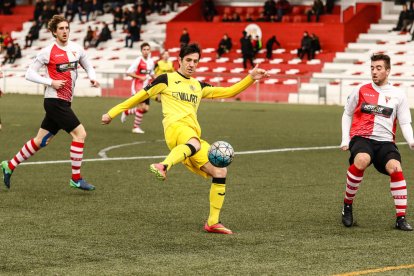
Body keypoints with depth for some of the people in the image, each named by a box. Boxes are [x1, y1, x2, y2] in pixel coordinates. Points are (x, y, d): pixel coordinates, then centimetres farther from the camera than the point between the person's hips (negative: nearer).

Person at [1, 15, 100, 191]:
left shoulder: (76, 49, 8)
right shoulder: (48, 52, -8)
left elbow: (88, 66, 23)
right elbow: (30, 74, -5)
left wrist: (92, 77, 0)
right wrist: (51, 82, -16)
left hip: (64, 102, 7)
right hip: (54, 101, -7)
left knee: (41, 141, 13)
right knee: (80, 133, -15)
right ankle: (76, 179, -7)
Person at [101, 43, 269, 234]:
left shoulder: (198, 86, 27)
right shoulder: (166, 79, 12)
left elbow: (228, 92, 26)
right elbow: (140, 96, 16)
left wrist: (251, 78, 15)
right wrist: (113, 113, 16)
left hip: (193, 136, 7)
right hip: (175, 127, -7)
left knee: (220, 172, -2)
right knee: (194, 143, -43)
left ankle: (213, 222, 4)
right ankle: (163, 167, -71)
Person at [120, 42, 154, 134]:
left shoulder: (151, 62, 9)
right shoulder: (138, 61, -12)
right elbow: (128, 72, -13)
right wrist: (140, 77, -21)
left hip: (145, 88, 7)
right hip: (137, 87, -7)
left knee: (146, 108, 4)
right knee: (142, 106, -19)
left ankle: (127, 112, 28)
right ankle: (136, 127, -5)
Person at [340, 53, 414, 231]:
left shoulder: (398, 95, 9)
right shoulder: (361, 91, 10)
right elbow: (347, 114, 20)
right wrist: (345, 140, 9)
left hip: (385, 141, 1)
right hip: (361, 137, -1)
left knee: (396, 168, -28)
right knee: (361, 160, -35)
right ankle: (347, 205, -16)